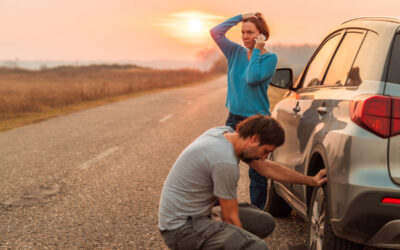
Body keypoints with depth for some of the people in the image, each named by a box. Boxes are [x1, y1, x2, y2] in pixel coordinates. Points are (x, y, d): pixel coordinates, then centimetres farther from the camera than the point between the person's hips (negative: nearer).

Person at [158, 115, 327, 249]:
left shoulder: (225, 133, 2)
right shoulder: (225, 162, -26)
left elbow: (266, 167, 15)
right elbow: (230, 219, -16)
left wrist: (310, 180, 18)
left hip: (201, 214, 10)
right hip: (181, 228, -10)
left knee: (265, 222, 11)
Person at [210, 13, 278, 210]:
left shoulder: (269, 58, -6)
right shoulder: (236, 53, 8)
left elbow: (252, 79, -21)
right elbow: (215, 32, 2)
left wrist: (257, 51, -14)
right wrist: (240, 17, 0)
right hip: (234, 119, 5)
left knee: (257, 173, 4)